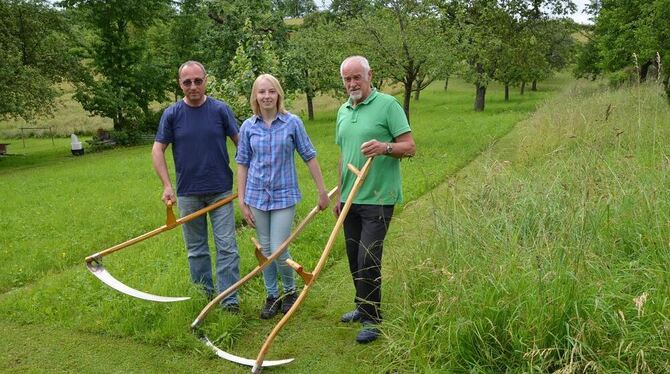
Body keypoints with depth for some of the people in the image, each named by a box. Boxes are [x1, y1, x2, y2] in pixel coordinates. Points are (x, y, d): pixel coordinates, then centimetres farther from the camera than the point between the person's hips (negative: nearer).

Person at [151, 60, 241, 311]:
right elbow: (157, 150, 1)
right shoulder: (172, 114, 0)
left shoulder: (221, 110, -2)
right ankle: (203, 296, 25)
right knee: (196, 249, 11)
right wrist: (167, 185, -10)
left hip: (221, 190, -1)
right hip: (188, 193, 2)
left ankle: (229, 299, 3)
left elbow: (240, 143, 2)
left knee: (227, 246, -3)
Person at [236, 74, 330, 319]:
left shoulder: (292, 123, -5)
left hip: (284, 195, -2)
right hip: (257, 196, 3)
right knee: (265, 250, 11)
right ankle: (272, 296, 28)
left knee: (279, 251, -6)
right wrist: (241, 201, 1)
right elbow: (242, 164, 4)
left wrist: (322, 190, 1)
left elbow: (309, 157, 0)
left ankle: (290, 291, 22)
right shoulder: (248, 127, 0)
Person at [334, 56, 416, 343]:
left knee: (368, 260, -6)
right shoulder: (343, 111, 13)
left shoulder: (387, 105, -7)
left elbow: (410, 147, -11)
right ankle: (363, 307, 31)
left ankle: (372, 320, 9)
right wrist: (339, 194, 20)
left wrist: (384, 147, -31)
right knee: (354, 258, 14)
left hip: (377, 198, -7)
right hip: (350, 199, 7)